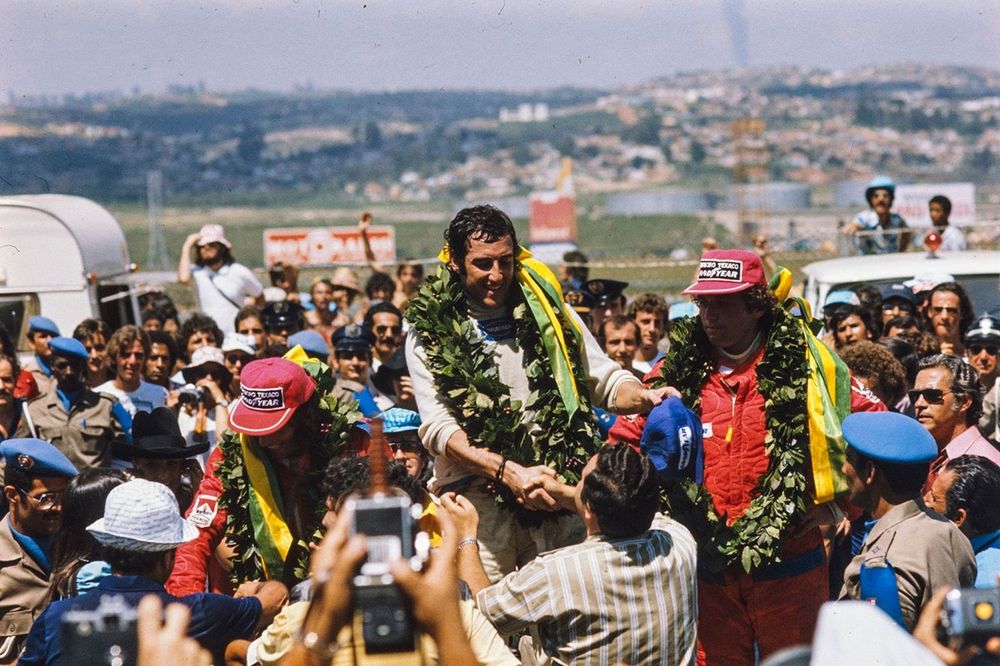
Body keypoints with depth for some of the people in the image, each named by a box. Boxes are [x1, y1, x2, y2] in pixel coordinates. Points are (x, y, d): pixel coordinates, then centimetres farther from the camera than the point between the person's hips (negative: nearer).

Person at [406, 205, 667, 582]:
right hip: (477, 504, -2)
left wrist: (644, 397, -9)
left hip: (557, 498, 2)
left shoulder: (548, 311, 11)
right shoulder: (429, 331, 3)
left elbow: (606, 380, 14)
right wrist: (509, 473, -17)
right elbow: (437, 428, -5)